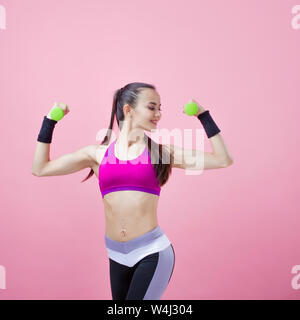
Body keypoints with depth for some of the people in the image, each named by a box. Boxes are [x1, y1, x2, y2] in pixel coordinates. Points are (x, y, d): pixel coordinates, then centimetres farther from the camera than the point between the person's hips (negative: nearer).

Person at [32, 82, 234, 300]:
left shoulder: (162, 152, 1)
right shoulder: (97, 154, 4)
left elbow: (223, 160, 0)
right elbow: (40, 168, 8)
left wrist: (204, 117, 1)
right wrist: (50, 122, 8)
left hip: (152, 253, -3)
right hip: (117, 256, 3)